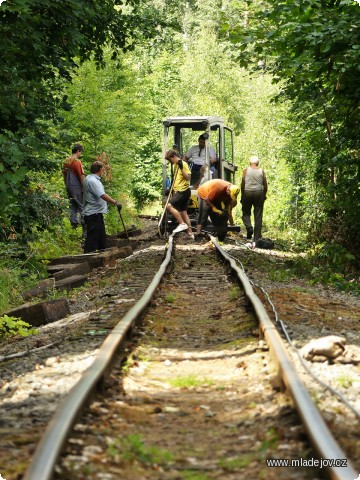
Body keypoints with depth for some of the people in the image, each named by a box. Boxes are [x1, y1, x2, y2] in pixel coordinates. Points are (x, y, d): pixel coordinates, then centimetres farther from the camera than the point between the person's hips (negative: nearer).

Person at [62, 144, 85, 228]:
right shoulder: (77, 162, -15)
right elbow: (81, 176, -16)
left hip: (69, 186, 7)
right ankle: (84, 222, -1)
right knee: (82, 205, -1)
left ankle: (74, 222, 11)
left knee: (73, 205, 13)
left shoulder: (66, 161, 9)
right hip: (77, 187, -7)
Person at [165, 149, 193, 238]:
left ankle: (182, 224, -15)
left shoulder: (183, 164, -12)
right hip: (179, 191, 10)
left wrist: (181, 168, -28)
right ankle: (190, 233, 13)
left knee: (169, 206, -19)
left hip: (183, 191, -10)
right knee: (183, 212, 10)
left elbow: (188, 178, -19)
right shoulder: (176, 165, 16)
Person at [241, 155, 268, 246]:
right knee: (258, 217, 3)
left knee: (246, 213, 15)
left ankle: (249, 227, -17)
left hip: (247, 192, -1)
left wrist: (242, 195, 6)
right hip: (259, 193, 1)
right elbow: (265, 185, 4)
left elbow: (243, 184, -2)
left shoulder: (246, 170, 1)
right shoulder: (261, 171, 5)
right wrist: (264, 195, 17)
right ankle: (256, 240, 0)